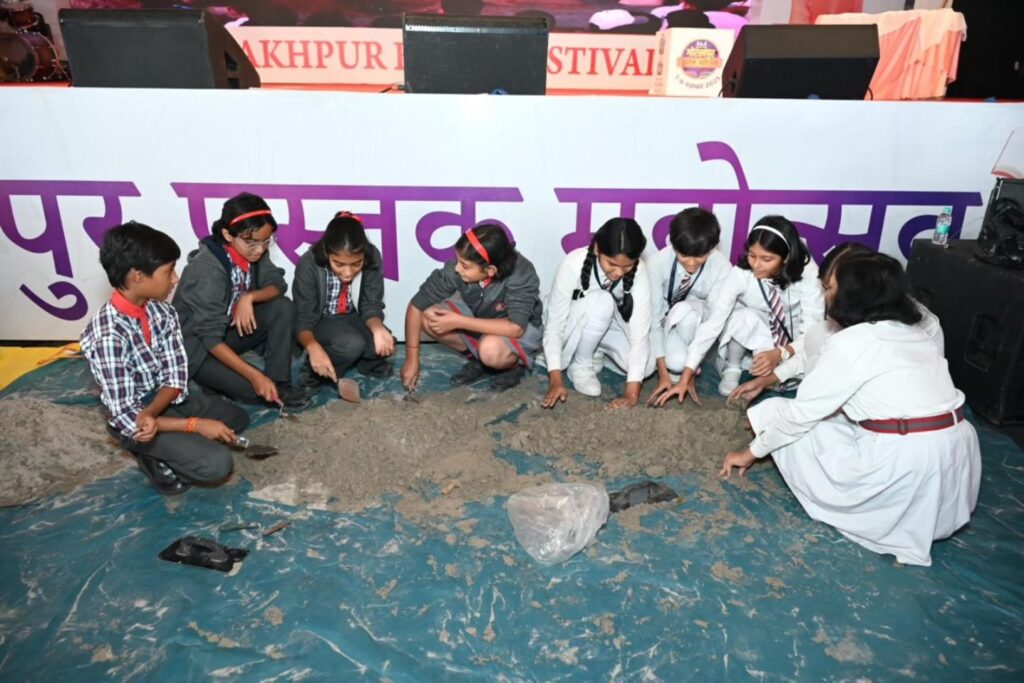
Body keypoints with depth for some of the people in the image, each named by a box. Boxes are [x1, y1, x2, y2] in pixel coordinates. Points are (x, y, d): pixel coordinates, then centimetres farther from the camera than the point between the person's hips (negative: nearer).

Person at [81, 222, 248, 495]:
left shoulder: (162, 311, -9)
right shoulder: (107, 335, -30)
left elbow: (176, 377, -7)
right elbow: (126, 417, -26)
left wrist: (150, 414, -27)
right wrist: (195, 425, -25)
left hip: (168, 400, 7)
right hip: (134, 420, -7)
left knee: (236, 417, 12)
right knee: (217, 463, -20)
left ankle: (170, 451, 9)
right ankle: (152, 456, 4)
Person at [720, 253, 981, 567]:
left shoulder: (850, 342, -10)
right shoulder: (910, 332, 14)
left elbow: (801, 411, -3)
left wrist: (751, 452, 10)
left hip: (907, 462, -8)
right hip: (957, 450, 8)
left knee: (787, 421, 6)